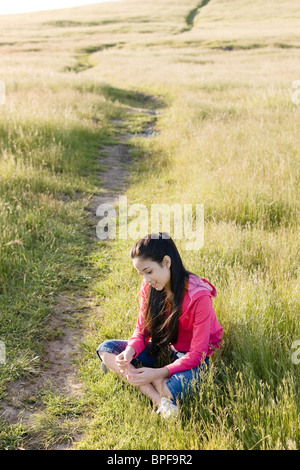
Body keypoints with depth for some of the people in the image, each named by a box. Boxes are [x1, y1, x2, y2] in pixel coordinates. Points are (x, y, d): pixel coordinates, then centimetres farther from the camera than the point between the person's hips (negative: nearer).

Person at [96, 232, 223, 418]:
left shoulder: (199, 296, -27)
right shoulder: (150, 287, -8)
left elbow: (197, 354, -23)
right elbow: (142, 330, 0)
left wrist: (159, 373, -32)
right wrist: (130, 352, -22)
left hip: (193, 358, -7)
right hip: (163, 349, 7)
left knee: (171, 390, -40)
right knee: (106, 349, -11)